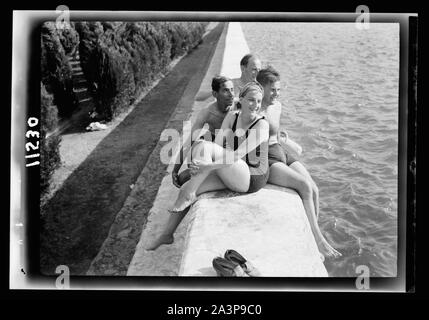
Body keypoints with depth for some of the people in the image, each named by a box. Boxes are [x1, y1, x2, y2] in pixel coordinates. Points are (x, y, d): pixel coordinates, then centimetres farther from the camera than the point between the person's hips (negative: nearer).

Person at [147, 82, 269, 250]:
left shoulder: (261, 124, -17)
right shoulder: (232, 116, 4)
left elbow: (237, 155, -25)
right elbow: (218, 144, -5)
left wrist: (207, 165, -33)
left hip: (252, 178, -7)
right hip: (233, 174, 7)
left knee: (201, 145, -24)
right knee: (185, 188, -1)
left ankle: (189, 195, -13)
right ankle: (167, 235, 17)